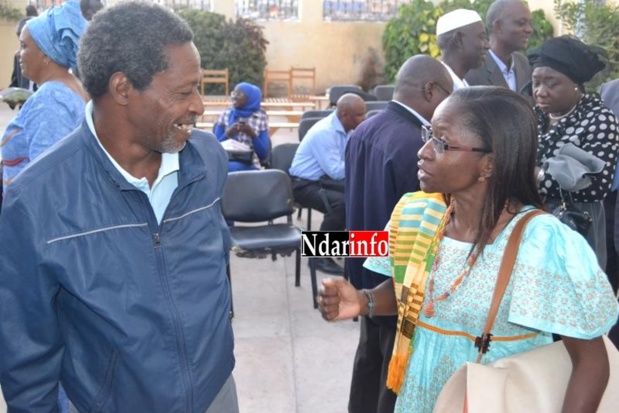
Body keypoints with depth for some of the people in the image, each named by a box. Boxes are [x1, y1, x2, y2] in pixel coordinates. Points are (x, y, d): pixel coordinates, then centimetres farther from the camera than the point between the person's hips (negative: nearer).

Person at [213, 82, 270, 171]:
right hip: (225, 162, 1)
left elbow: (264, 155, 0)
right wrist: (228, 133, -12)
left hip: (249, 166, -1)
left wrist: (252, 135, -15)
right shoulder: (226, 115, 8)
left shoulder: (260, 118, 3)